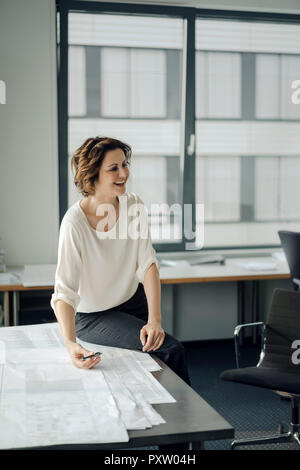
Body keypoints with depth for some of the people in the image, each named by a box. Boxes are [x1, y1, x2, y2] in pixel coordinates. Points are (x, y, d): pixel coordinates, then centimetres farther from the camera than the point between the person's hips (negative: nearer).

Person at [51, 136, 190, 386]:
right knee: (171, 349, -18)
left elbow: (148, 264, -11)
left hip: (134, 301, 5)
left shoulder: (134, 205, -7)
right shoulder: (75, 222, -24)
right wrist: (70, 343, -41)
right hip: (92, 316, -5)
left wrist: (155, 319, -23)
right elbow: (65, 291, -26)